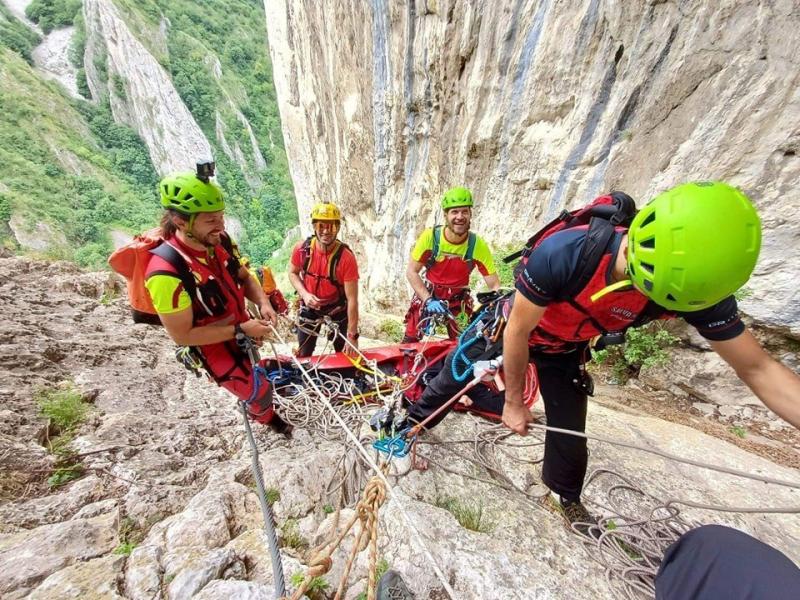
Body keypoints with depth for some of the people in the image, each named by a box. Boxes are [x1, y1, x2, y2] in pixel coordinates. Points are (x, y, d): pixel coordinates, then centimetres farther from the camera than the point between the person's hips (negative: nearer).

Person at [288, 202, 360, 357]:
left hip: (337, 309, -2)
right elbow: (293, 273, 3)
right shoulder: (302, 249, -17)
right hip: (309, 307, 2)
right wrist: (304, 294, -17)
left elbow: (352, 299, -26)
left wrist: (352, 335, -24)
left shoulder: (346, 257, -27)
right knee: (304, 355, 13)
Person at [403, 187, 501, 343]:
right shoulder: (430, 236, -20)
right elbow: (411, 272, -15)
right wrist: (428, 300, -25)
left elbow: (495, 285, -15)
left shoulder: (478, 245, -20)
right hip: (427, 292, 0)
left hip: (458, 298, 1)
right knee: (410, 341, 1)